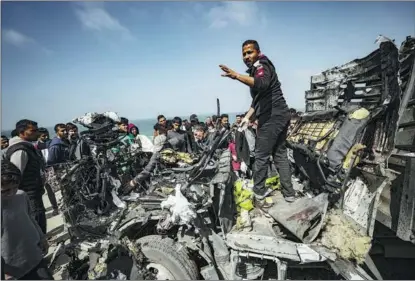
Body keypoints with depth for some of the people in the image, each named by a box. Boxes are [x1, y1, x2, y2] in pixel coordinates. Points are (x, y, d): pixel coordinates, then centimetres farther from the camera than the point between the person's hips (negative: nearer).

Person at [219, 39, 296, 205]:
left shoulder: (262, 65, -6)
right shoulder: (255, 70, 23)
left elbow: (262, 84, -30)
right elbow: (258, 97, 26)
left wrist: (237, 76, -39)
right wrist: (247, 116, 19)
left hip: (272, 117, -10)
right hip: (280, 115, 10)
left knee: (261, 156, -2)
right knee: (279, 154, 13)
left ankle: (259, 194, 10)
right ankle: (289, 193, 19)